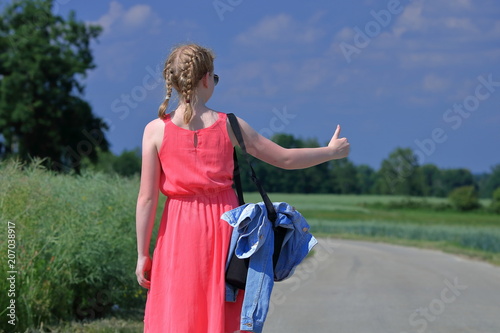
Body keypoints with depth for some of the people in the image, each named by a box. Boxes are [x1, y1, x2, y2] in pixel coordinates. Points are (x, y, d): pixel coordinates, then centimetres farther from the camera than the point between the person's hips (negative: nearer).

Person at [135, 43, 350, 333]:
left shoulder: (156, 130, -5)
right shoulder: (229, 126, -2)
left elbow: (147, 198, -6)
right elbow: (285, 159, 6)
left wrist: (142, 254, 1)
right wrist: (331, 151, 22)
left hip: (179, 234, -1)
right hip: (224, 229, 1)